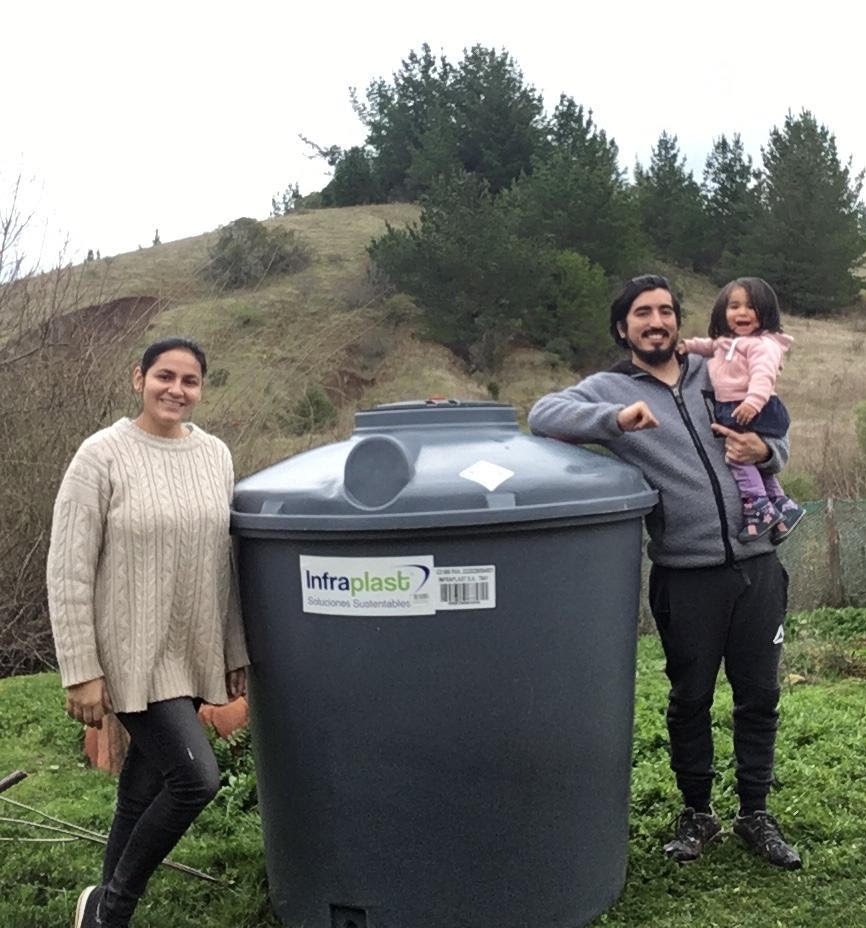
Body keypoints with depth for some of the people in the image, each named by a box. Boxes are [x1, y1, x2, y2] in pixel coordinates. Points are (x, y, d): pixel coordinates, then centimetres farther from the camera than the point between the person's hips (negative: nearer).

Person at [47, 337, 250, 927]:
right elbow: (68, 573, -12)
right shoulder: (102, 456, -12)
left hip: (191, 653, 6)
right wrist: (81, 672, -13)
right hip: (131, 655, -5)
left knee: (146, 783, 16)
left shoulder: (215, 455, 4)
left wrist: (235, 652, 11)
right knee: (197, 778, -11)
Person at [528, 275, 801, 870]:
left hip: (757, 564, 4)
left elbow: (779, 446, 20)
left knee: (760, 695, 13)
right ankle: (697, 813, 32)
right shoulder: (609, 389, 0)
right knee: (690, 699, 12)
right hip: (687, 577, -3)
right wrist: (616, 418, -32)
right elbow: (544, 414, -18)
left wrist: (764, 450, -4)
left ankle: (755, 814, 32)